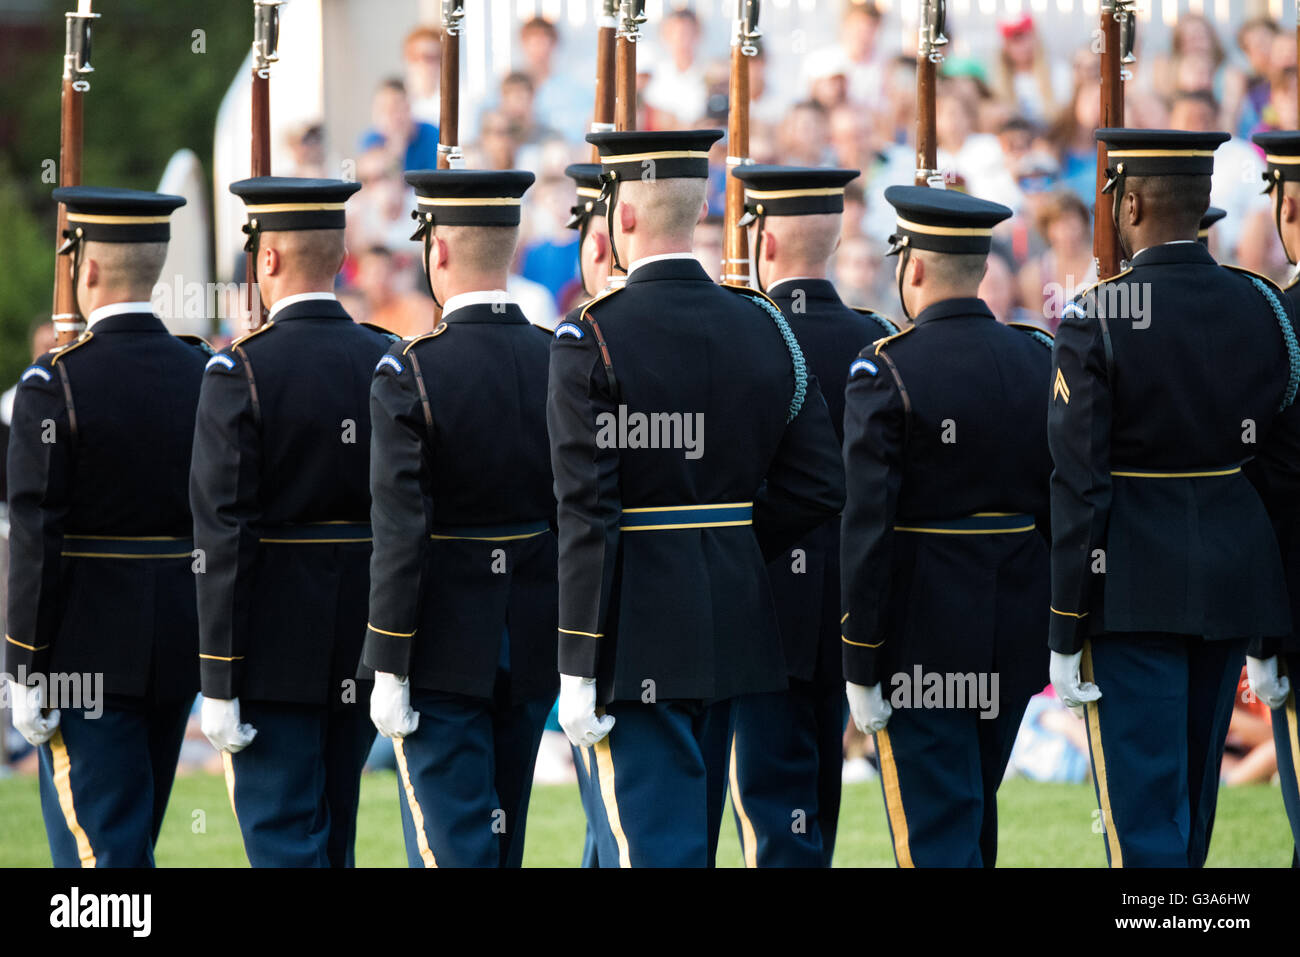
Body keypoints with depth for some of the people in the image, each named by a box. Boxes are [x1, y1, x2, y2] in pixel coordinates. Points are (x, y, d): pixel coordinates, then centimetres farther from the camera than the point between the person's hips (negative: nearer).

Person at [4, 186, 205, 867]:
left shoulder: (54, 384, -13)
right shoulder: (205, 375, 3)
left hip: (87, 653, -6)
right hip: (179, 655, 6)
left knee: (99, 845, -4)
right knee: (131, 842, 17)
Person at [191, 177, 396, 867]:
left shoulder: (240, 370, -13)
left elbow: (223, 536, -15)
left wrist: (219, 682, -12)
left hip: (273, 654, -6)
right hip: (363, 650, 6)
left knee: (282, 842, -4)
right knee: (333, 836, 16)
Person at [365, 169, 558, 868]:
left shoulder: (408, 374, -15)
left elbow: (400, 534, -17)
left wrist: (388, 672, -12)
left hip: (442, 655, -5)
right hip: (532, 652, 5)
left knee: (452, 846, -4)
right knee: (503, 842, 16)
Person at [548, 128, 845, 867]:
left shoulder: (591, 341, -13)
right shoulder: (764, 327, 4)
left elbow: (586, 516, -17)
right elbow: (819, 486, 4)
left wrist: (578, 669, -14)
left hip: (636, 636, -6)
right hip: (734, 628, 6)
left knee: (652, 844, -5)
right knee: (689, 839, 17)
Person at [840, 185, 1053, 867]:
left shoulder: (885, 371, -14)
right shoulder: (1039, 361, 3)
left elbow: (866, 526, -16)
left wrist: (859, 666, -12)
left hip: (919, 646, -6)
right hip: (1014, 646, 6)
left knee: (935, 835, -2)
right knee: (975, 817, 21)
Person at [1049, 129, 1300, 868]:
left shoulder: (1096, 322, -13)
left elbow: (1079, 486, -14)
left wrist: (1067, 634, -8)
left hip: (1133, 588, -5)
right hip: (1236, 578, 5)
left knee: (1144, 813, -4)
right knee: (1193, 797, 18)